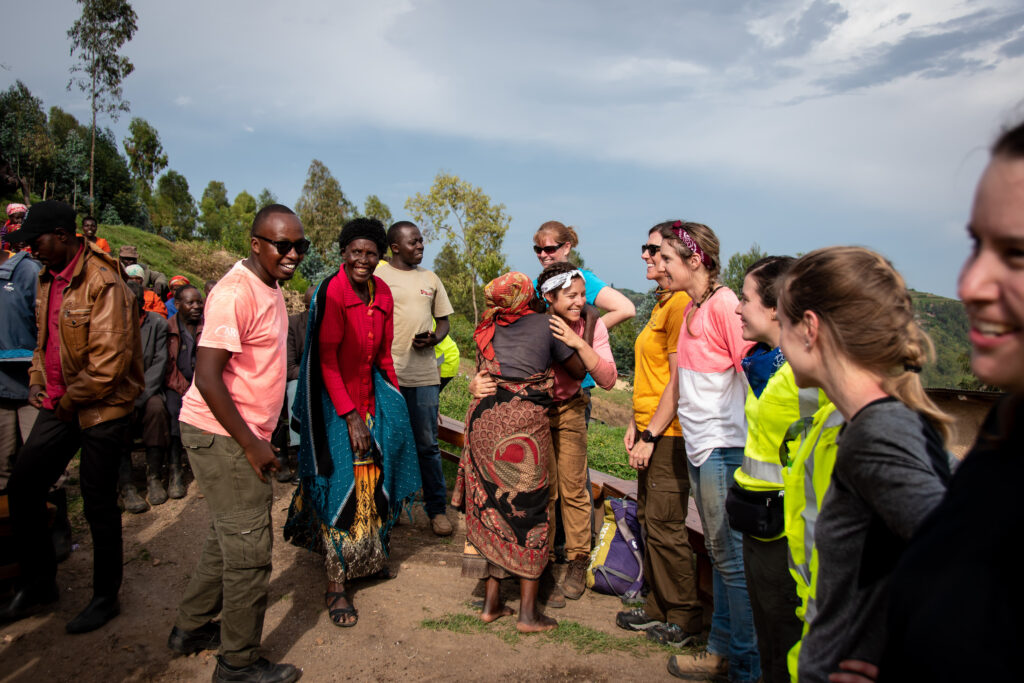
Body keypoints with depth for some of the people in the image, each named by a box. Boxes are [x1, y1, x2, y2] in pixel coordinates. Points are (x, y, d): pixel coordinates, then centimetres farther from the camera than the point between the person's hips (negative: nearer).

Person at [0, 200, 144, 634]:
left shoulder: (102, 283, -19)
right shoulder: (48, 279, 10)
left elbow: (109, 363, -22)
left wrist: (70, 402, -12)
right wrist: (37, 380, 7)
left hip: (101, 408, -8)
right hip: (59, 405, 9)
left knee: (98, 504, 2)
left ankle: (106, 598, 21)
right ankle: (38, 583, 32)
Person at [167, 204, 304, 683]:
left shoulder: (270, 288, 10)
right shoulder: (236, 293, -20)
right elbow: (207, 378, -24)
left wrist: (259, 437, 15)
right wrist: (251, 444, -20)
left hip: (243, 434, 10)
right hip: (223, 436, -10)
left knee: (228, 538, 22)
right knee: (249, 549, 0)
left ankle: (191, 629, 40)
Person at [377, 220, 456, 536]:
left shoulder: (430, 279, 14)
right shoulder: (378, 276, 3)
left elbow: (443, 320, 18)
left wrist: (433, 338, -4)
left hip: (424, 373, 2)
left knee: (427, 445, 5)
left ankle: (437, 509, 15)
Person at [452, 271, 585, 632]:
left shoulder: (488, 327, 13)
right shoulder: (546, 324, 3)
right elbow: (579, 371, 9)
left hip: (484, 417, 4)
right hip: (526, 422, -4)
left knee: (488, 505, 13)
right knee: (527, 511, 5)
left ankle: (491, 601, 20)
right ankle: (527, 610, 9)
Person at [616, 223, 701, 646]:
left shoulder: (682, 303, -16)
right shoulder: (661, 304, 16)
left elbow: (678, 380, -19)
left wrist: (650, 435, -17)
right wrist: (635, 423, 15)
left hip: (669, 435, -10)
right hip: (651, 430, 10)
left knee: (664, 524, 0)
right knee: (648, 519, 16)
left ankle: (686, 615, 17)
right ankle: (659, 606, 29)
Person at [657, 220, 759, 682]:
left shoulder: (724, 305, -16)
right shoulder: (690, 310, 12)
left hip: (725, 448, -9)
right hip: (698, 446, 9)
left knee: (732, 558, 2)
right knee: (719, 554, 17)